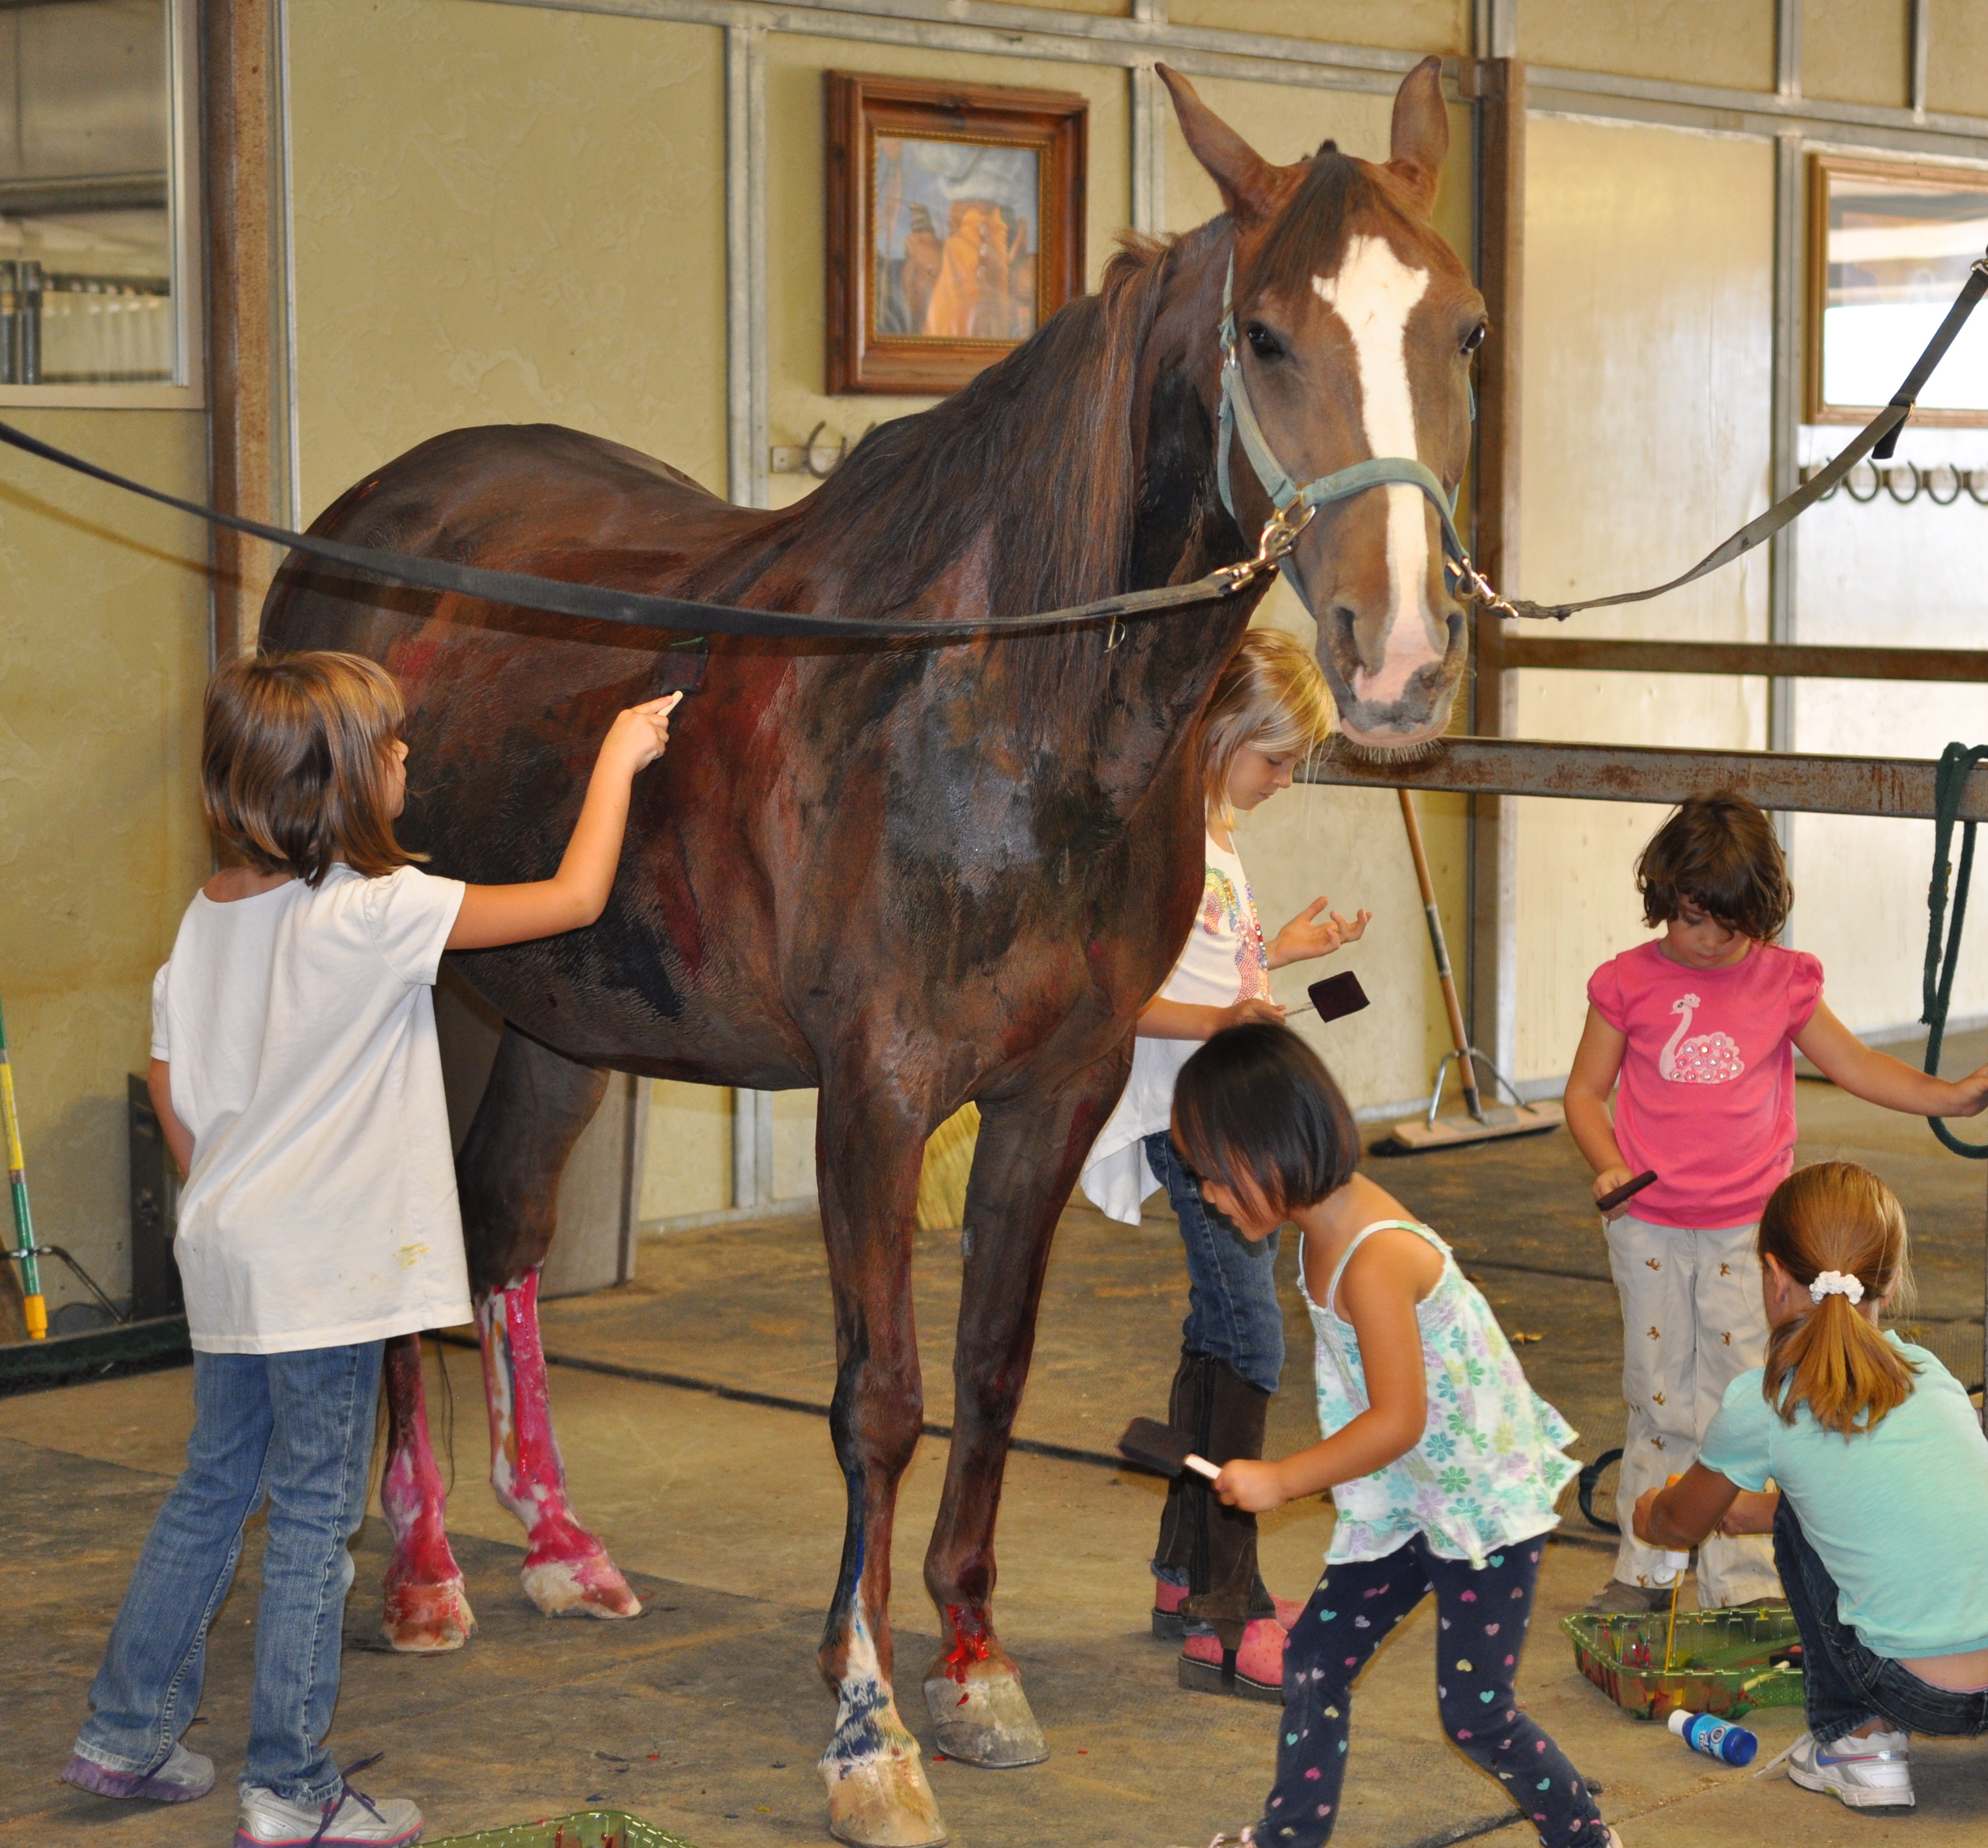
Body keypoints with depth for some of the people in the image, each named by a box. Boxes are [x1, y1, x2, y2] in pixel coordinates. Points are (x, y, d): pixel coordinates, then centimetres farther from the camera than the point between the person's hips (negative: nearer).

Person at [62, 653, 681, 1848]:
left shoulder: (209, 916, 5)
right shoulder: (376, 914, -18)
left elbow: (170, 1078, 13)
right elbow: (575, 898, -15)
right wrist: (617, 760, -2)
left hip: (226, 1254, 8)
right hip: (323, 1275, -8)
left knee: (213, 1491, 20)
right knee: (315, 1523, 1)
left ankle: (129, 1734, 28)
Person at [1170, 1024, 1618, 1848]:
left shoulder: (1375, 1260, -30)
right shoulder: (1328, 1227, -1)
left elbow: (1398, 1421, -28)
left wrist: (1281, 1480, -20)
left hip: (1485, 1502, -9)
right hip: (1406, 1501, 9)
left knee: (1475, 1713, -2)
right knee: (1314, 1655, 9)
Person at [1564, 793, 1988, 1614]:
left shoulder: (1782, 982, 1)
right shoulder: (1629, 984, -2)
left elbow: (1854, 1065, 10)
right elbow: (1585, 1092, 4)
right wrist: (1610, 1166, -12)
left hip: (1747, 1229, 0)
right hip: (1650, 1228, 0)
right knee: (1660, 1404, 8)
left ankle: (1743, 1585, 7)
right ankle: (1644, 1571, 18)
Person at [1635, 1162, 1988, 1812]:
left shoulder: (1760, 1404, -2)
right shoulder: (1931, 1374, 10)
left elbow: (1681, 1524, 18)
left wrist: (1650, 1513, 42)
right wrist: (1763, 1509, 45)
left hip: (1926, 1697, -4)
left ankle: (1857, 1740, 18)